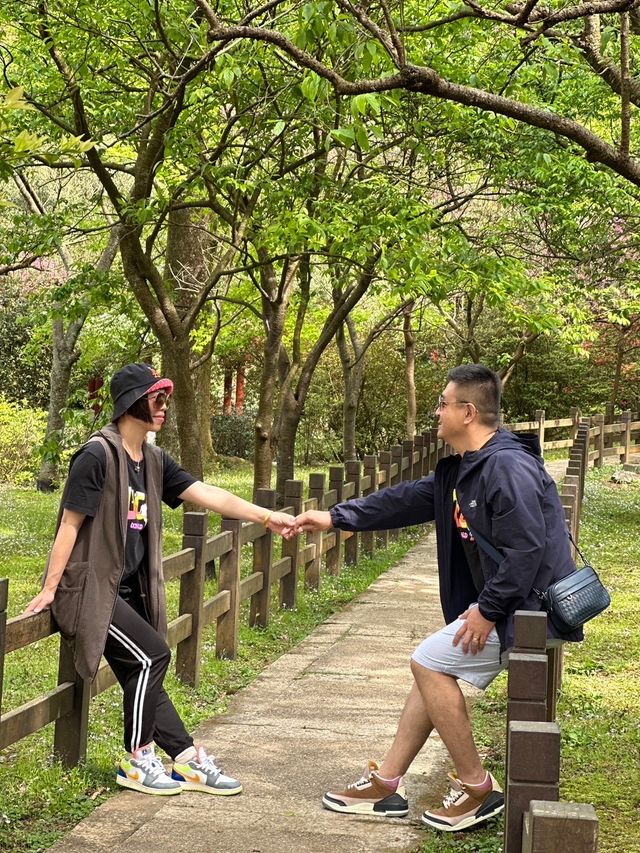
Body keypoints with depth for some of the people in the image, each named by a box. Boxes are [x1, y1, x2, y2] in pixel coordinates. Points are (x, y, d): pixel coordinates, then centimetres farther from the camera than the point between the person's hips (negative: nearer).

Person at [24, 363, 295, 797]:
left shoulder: (154, 460, 7)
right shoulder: (98, 454, -16)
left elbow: (206, 494, 3)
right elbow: (70, 523, -15)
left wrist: (265, 516, -6)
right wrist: (49, 589, -14)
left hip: (129, 589, 7)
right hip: (91, 587, -7)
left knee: (143, 678, 8)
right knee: (152, 654, -14)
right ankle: (137, 762, -1)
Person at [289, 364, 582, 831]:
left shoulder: (508, 467, -22)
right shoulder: (462, 470, 10)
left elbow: (526, 548, -27)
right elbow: (406, 500, 17)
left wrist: (488, 610, -21)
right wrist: (335, 517, 18)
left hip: (524, 607, -10)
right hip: (495, 604, 10)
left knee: (429, 661, -10)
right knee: (434, 668, 11)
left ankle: (478, 790, 0)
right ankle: (385, 784, 19)